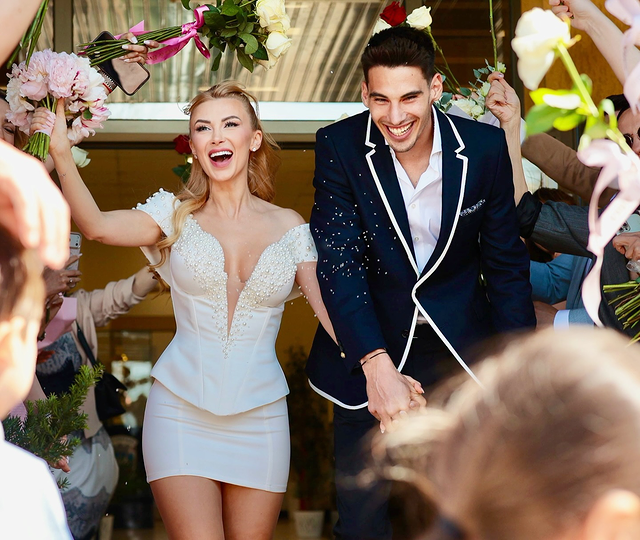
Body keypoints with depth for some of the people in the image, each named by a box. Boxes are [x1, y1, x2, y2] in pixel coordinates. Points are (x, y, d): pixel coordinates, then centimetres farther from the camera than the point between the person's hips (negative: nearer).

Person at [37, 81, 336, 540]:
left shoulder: (289, 227, 7)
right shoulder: (176, 215, 5)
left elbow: (333, 312, 2)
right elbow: (97, 226, -12)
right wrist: (61, 153, -24)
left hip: (259, 416, 2)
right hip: (182, 410, -1)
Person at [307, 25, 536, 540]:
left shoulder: (485, 147, -8)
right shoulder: (340, 146, -11)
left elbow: (506, 262, 1)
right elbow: (338, 261, -18)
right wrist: (376, 365, -31)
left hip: (462, 352, 1)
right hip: (371, 347, -1)